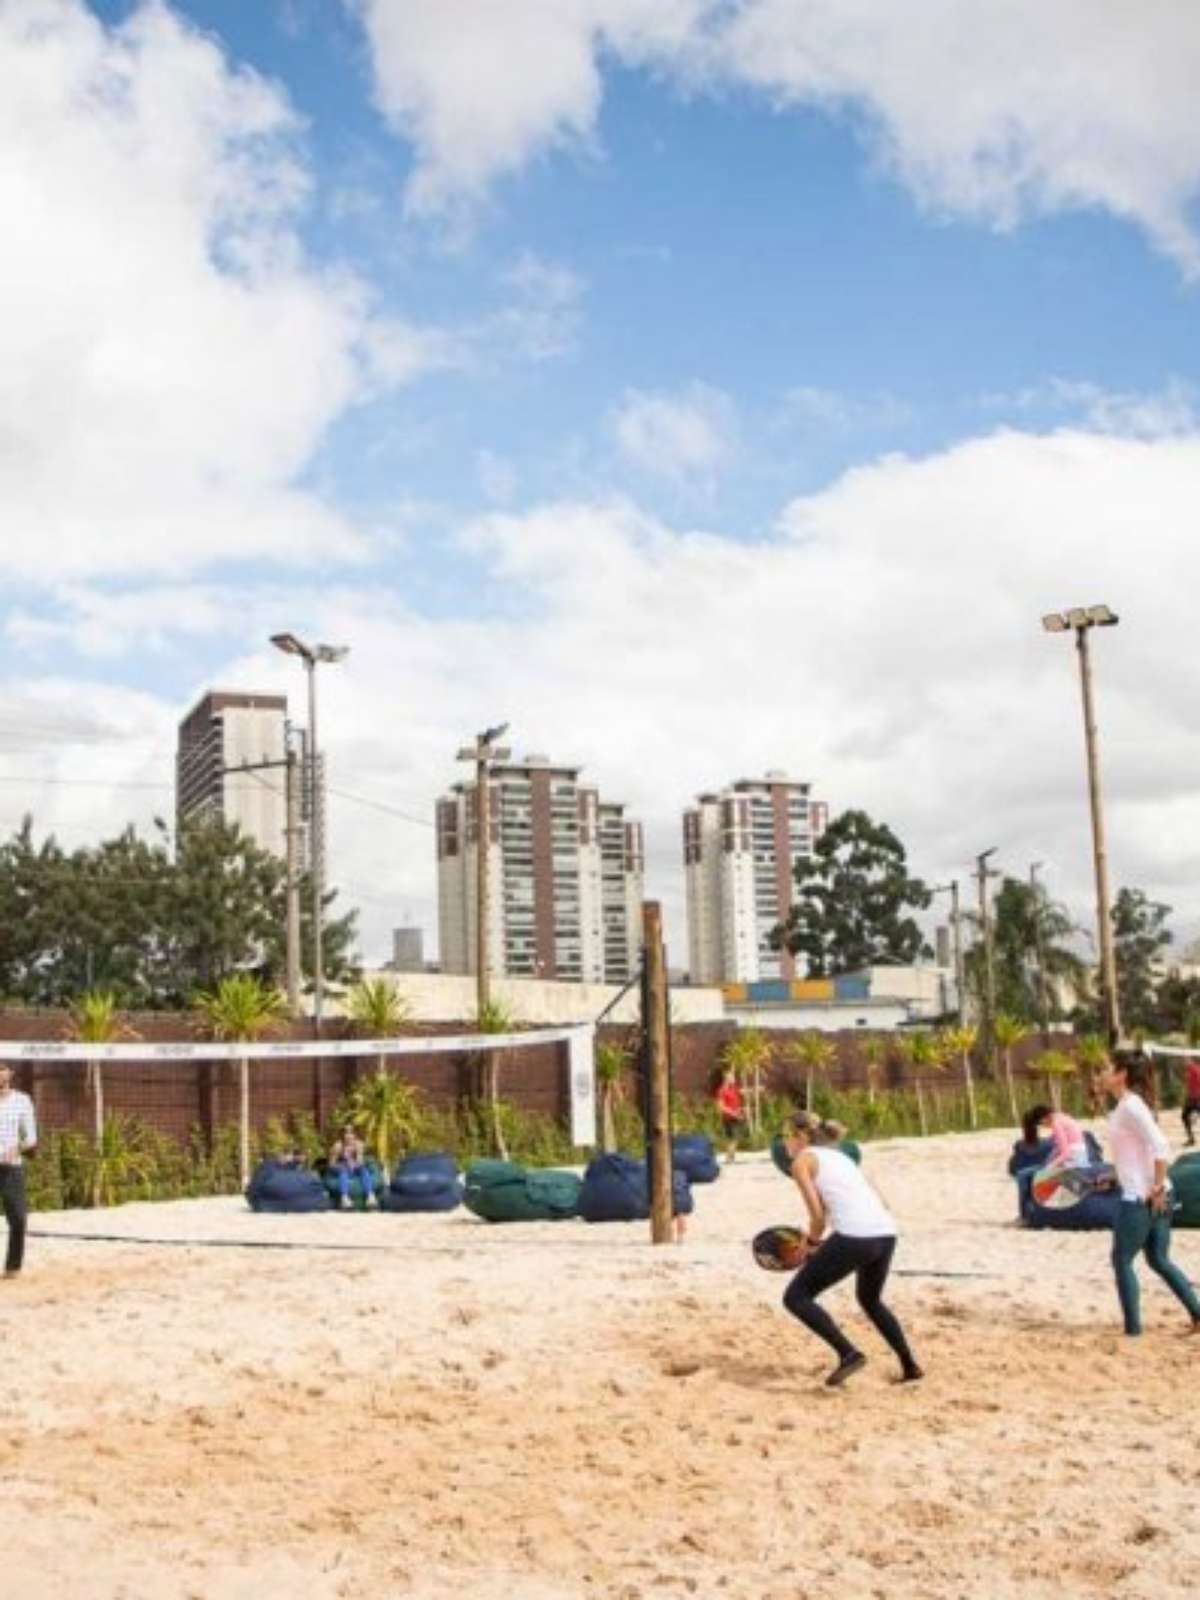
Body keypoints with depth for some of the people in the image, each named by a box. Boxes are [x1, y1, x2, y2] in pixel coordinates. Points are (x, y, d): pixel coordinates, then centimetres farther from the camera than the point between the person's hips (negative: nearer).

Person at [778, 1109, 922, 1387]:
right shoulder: (838, 1155, 27)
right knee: (870, 1299, 34)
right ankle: (910, 1366, 31)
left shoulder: (802, 1161, 6)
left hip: (854, 1236, -8)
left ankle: (848, 1353, -9)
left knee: (796, 1297, 4)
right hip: (886, 1234, 8)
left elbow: (818, 1215, -4)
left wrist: (812, 1243, 14)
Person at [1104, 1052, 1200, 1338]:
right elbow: (1154, 1145, 18)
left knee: (1122, 1261, 2)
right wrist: (1157, 1189, 16)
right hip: (1148, 1196, 9)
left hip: (1140, 1198, -9)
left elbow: (1160, 1147, -24)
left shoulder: (1130, 1107, -16)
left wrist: (1157, 1188, -21)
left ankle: (1132, 1327, 7)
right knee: (1159, 1260, 16)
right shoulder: (1128, 1105, 12)